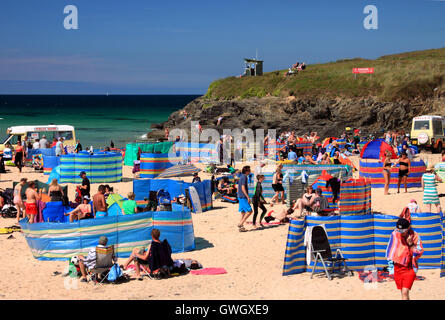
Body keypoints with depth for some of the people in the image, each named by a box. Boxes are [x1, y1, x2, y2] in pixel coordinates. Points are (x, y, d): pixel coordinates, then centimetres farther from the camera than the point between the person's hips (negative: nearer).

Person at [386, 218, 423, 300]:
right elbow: (391, 248, 15)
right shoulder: (395, 234, -1)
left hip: (409, 268, -4)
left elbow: (418, 253, -12)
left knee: (405, 292, -16)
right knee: (403, 292, 13)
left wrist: (410, 244, -24)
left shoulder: (415, 236, -12)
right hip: (397, 267, 4)